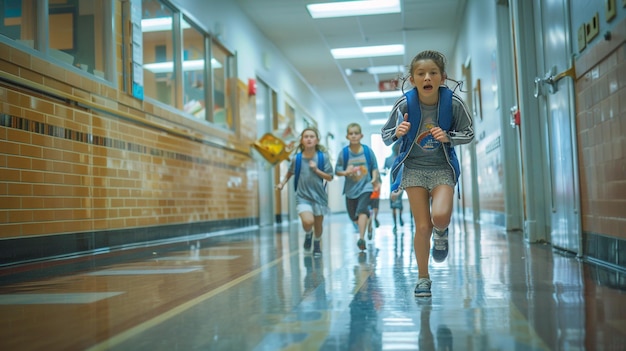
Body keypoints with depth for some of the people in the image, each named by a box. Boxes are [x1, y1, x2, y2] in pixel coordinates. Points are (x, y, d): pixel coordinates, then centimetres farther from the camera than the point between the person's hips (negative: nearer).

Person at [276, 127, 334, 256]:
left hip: (319, 196, 1)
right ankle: (308, 234, 14)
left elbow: (330, 177, -4)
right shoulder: (296, 158, -7)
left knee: (318, 225, 13)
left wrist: (316, 170, -16)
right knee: (308, 221, -23)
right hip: (302, 196, -1)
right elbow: (290, 172, 13)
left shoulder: (323, 157, -8)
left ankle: (317, 243, 45)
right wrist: (282, 183, 3)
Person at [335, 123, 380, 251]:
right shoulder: (344, 152, -5)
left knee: (362, 210, -22)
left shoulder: (367, 150, -5)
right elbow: (337, 171, -1)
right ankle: (367, 220, 47)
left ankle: (361, 238, -25)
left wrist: (375, 179, -13)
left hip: (365, 186, -2)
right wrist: (345, 172, -20)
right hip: (351, 188, 3)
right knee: (353, 215, 13)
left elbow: (374, 167, 3)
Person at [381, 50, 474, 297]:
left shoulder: (453, 102, -14)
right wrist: (398, 132, -26)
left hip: (443, 168, 0)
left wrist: (448, 137, -20)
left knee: (440, 217, -23)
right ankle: (423, 278, 19)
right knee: (422, 226, -1)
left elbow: (469, 134, -1)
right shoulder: (405, 104, -15)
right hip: (413, 168, 0)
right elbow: (385, 137, -4)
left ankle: (441, 233, 16)